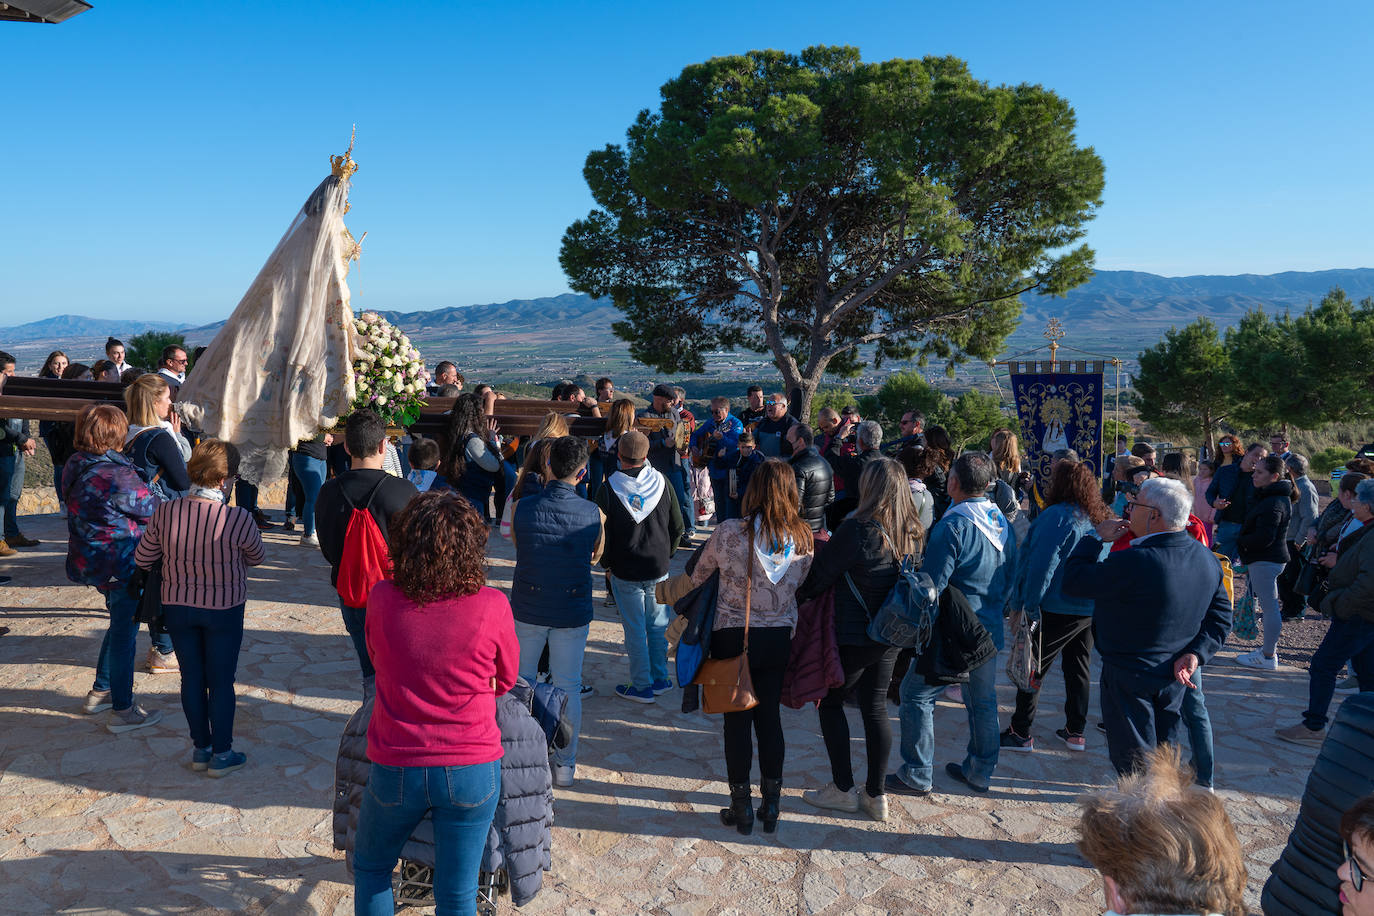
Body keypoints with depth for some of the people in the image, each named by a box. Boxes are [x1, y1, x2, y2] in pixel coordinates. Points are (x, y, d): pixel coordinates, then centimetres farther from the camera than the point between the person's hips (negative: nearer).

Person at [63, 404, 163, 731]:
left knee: (120, 624, 26)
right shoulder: (117, 477, -28)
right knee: (125, 632, 4)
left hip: (93, 562, 9)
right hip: (121, 566, -9)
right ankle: (122, 711, 15)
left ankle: (100, 691, 38)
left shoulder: (76, 465, 0)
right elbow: (154, 509, -16)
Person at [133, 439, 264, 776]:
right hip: (223, 609, -3)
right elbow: (256, 558, -4)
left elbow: (142, 558, 0)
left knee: (191, 677, 16)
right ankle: (221, 754, 21)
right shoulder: (238, 519, -23)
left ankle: (200, 749, 29)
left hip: (177, 605, 3)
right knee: (221, 681, 10)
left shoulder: (165, 512, -13)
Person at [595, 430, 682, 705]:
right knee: (658, 626, 16)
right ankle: (660, 679, 26)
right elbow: (677, 527, 4)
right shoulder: (661, 482, -4)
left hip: (625, 572, -3)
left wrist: (607, 564, 9)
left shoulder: (609, 489, -12)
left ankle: (642, 686, 14)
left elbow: (603, 535, -7)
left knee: (634, 630, 6)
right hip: (659, 569, 3)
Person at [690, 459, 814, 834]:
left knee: (737, 721, 10)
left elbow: (698, 576, -3)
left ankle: (741, 807, 20)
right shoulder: (803, 538, -8)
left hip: (733, 637, -3)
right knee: (770, 718, 15)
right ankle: (771, 804, 25)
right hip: (779, 638, 3)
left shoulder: (728, 532, -17)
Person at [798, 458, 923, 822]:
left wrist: (796, 595, 2)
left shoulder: (857, 529, -22)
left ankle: (843, 789, 19)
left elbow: (820, 575, -14)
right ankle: (876, 795, 23)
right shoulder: (912, 533, -1)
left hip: (852, 637, -6)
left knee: (831, 701, 13)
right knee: (875, 709, 15)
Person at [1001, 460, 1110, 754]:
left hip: (1057, 608, -8)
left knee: (1033, 669, 2)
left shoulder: (1057, 516, -18)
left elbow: (1041, 565, -21)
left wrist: (1029, 605, -16)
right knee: (1078, 668, 16)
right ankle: (1075, 732, 24)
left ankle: (1021, 733, 8)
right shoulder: (1096, 518, 9)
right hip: (1091, 608, 8)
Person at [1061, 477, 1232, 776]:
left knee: (1133, 761, 9)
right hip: (1174, 676, 7)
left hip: (1129, 678, -7)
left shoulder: (1134, 562, -31)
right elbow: (1221, 616, 3)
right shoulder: (1205, 557, -4)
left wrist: (1096, 538, -12)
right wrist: (1197, 653, -5)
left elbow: (1072, 581, -22)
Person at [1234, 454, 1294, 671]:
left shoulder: (1273, 504, -22)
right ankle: (1270, 648, 30)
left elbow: (1264, 538, -25)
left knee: (1269, 606, -5)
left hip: (1265, 560, -11)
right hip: (1266, 558, 11)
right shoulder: (1266, 495, 9)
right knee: (1269, 605, 19)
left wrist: (1240, 541, -10)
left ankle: (1268, 657, 1)